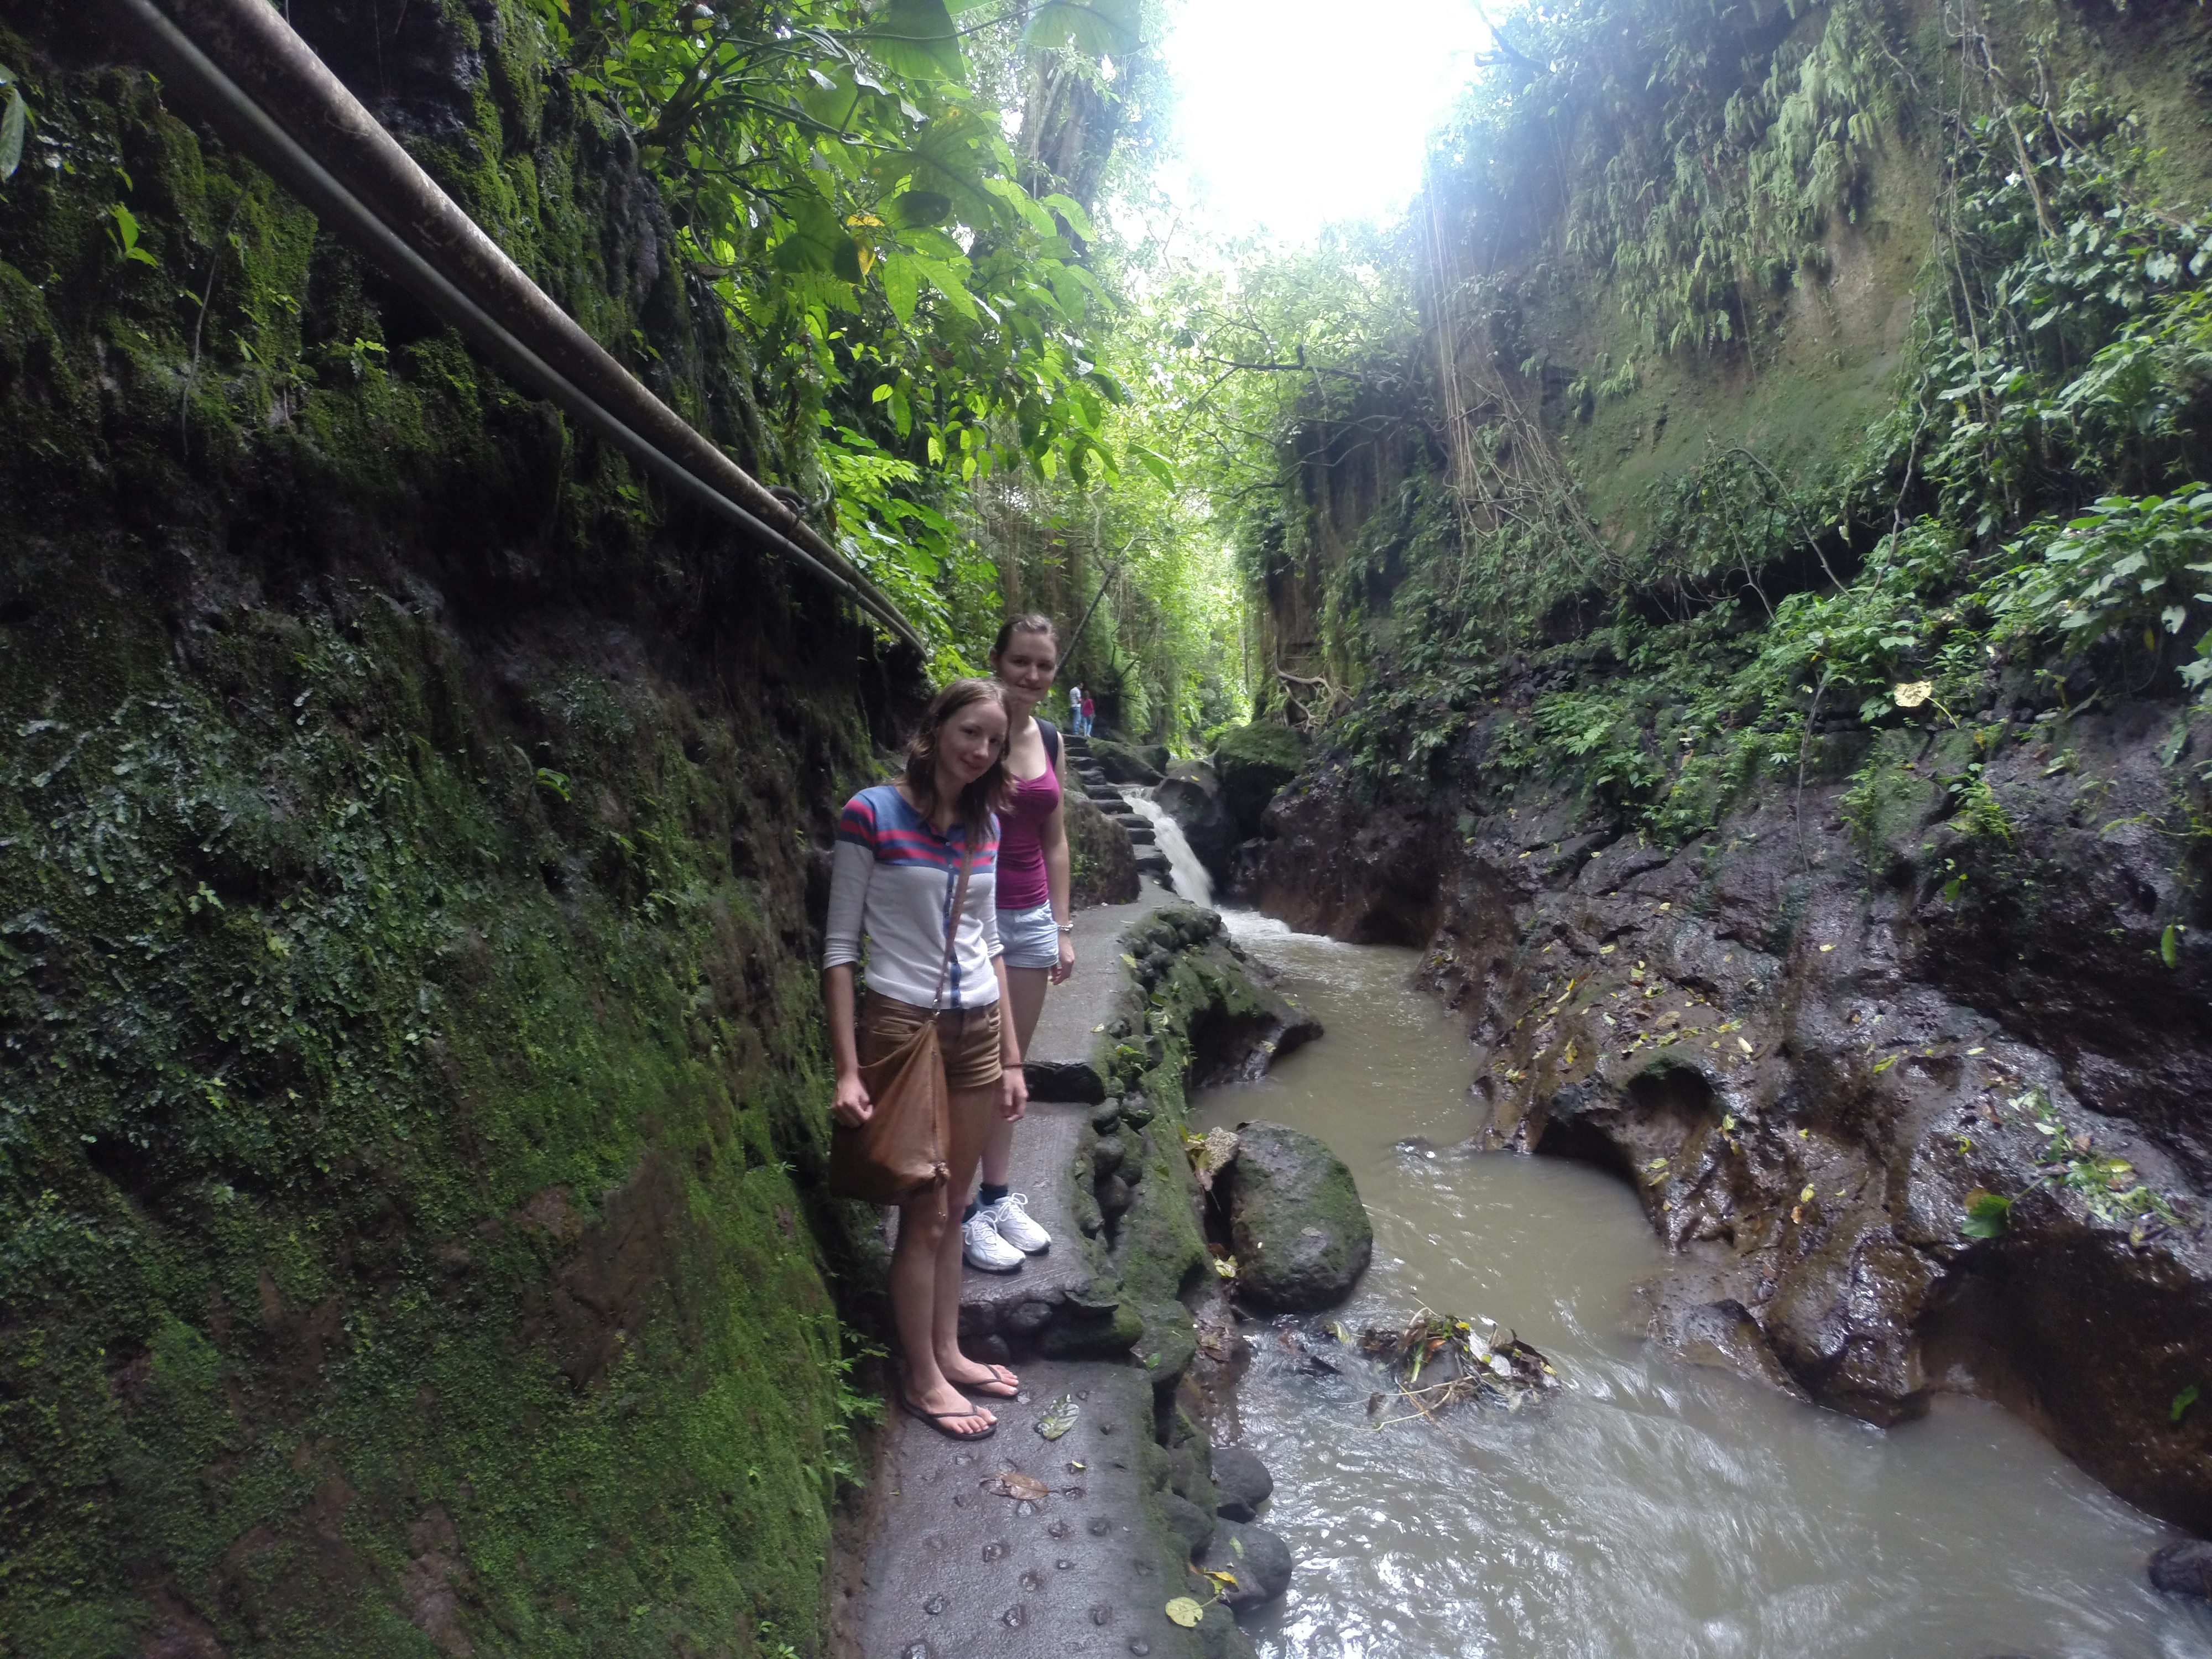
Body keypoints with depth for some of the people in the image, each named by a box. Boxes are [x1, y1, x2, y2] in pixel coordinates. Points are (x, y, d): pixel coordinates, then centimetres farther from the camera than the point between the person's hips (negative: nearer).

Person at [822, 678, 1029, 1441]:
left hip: (977, 1033, 5)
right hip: (902, 1028, -5)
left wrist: (1011, 1058, 12)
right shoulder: (872, 814, -11)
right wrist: (847, 1070, -15)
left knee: (950, 1207, 16)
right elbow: (839, 947, -10)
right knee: (925, 1213, 3)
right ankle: (922, 1379, 23)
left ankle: (948, 1353, 34)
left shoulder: (984, 825, 6)